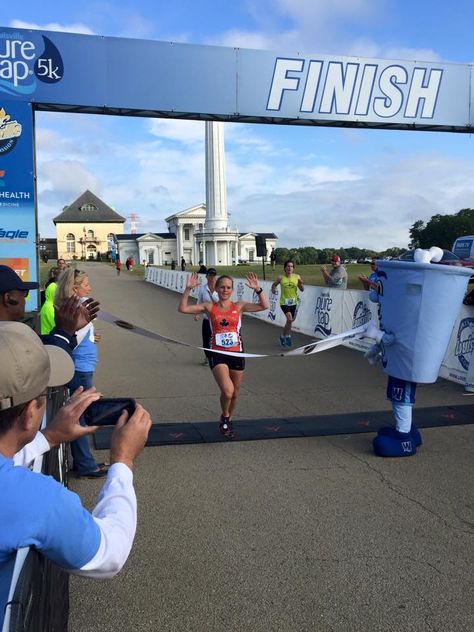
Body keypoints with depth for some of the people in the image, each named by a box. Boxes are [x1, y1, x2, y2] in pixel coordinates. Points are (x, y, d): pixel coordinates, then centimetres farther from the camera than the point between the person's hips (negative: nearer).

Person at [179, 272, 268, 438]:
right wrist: (188, 289, -15)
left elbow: (264, 306, -5)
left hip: (237, 354, 3)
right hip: (218, 354, -2)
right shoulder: (209, 307, 1)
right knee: (227, 391, -21)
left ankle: (228, 420, 41)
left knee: (235, 393, 14)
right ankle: (224, 417, 11)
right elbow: (183, 309, -6)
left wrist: (258, 289, -16)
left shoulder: (239, 306, 3)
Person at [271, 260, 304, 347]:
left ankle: (283, 336, 35)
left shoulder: (297, 277, -3)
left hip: (293, 302, 3)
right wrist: (273, 289, -9)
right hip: (284, 302, -3)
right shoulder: (281, 277, -6)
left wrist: (301, 283, -19)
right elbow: (274, 284, 11)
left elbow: (302, 290, -1)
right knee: (289, 318, -21)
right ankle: (287, 336, 1)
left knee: (290, 320, 13)